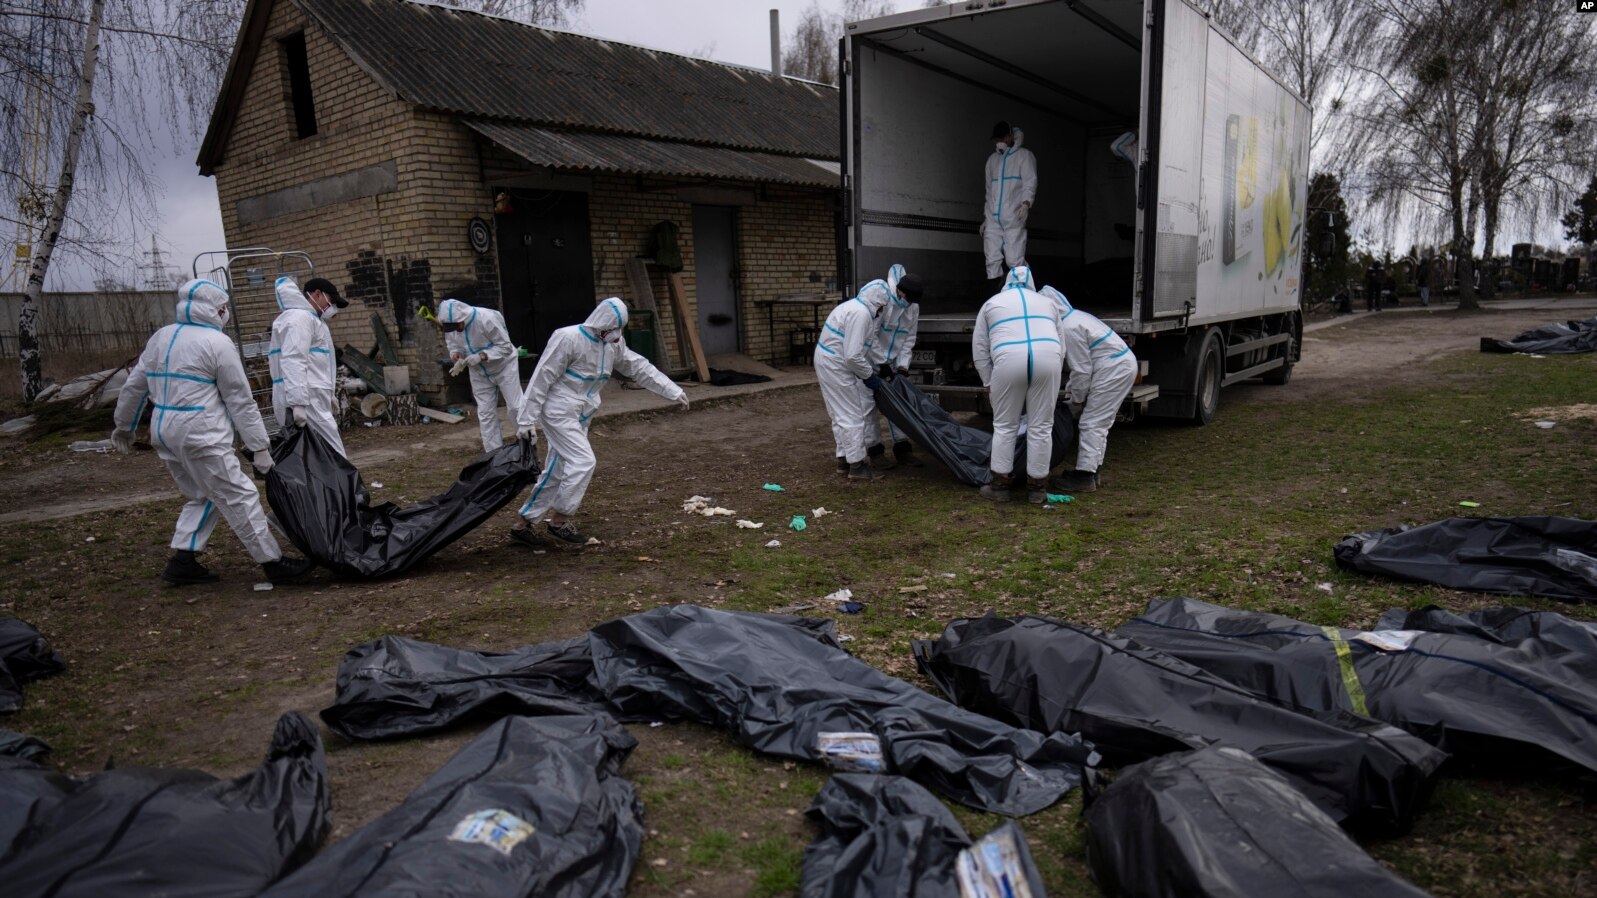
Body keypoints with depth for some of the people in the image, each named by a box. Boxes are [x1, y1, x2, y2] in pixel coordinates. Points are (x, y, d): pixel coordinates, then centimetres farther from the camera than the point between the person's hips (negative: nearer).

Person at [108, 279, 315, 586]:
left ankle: (182, 561, 16)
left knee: (203, 497, 19)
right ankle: (273, 562, 0)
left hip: (163, 432, 8)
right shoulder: (217, 343, -10)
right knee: (239, 497, -3)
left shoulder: (160, 337, 13)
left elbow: (134, 385, 20)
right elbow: (240, 401, -9)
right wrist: (259, 447, -6)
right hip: (200, 436, -8)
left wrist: (124, 425, 33)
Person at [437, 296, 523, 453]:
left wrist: (482, 356, -37)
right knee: (485, 413, 5)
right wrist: (456, 353, -20)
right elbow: (452, 344, 3)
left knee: (515, 407, -6)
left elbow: (505, 346, -26)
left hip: (503, 366, -5)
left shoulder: (487, 318, -32)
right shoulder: (449, 325, -15)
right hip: (479, 373, 5)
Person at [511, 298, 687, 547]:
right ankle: (560, 520, 0)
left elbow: (639, 367, 13)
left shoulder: (613, 344, 6)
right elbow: (541, 379, -17)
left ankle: (524, 524, 18)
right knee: (583, 462, -15)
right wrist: (526, 419, -17)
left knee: (557, 473, 9)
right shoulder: (568, 339, -17)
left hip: (579, 417, 8)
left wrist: (673, 391, 8)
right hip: (559, 412, -8)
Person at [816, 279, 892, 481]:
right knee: (851, 415, -3)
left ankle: (844, 460, 24)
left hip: (834, 363, 10)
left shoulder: (856, 307, 13)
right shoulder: (860, 314, -20)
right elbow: (853, 355, -25)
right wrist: (868, 375, -11)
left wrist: (870, 370, 18)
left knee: (844, 415, 16)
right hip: (835, 366, -10)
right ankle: (856, 466, 4)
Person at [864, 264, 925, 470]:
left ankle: (902, 449, 16)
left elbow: (909, 339, 5)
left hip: (892, 362, 6)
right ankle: (875, 451, 5)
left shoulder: (913, 307, 0)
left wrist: (902, 366, -7)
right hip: (870, 360, -6)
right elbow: (870, 336, -21)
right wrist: (881, 364, -21)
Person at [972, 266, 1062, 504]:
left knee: (1005, 426, 11)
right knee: (1041, 427, 10)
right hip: (1047, 358, 2)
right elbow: (1060, 345, 28)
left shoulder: (992, 303, 24)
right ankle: (1037, 488, 17)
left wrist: (989, 382, 24)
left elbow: (980, 349, 19)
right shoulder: (1046, 302, 30)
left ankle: (999, 486, 16)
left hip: (1008, 361, -1)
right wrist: (1052, 383, 32)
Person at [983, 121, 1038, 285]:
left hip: (1013, 217, -5)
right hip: (993, 218, 5)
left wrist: (1026, 203, -24)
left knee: (1014, 260, -14)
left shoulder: (1024, 155, 7)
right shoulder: (992, 159, 23)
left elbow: (1030, 182, -6)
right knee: (992, 260, -4)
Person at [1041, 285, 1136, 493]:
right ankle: (1089, 470, 22)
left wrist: (1075, 400, -5)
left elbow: (1081, 370, -16)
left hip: (1113, 369, -10)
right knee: (1097, 422, 16)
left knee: (1091, 423, -7)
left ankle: (1085, 476, -5)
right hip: (1122, 364, 10)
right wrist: (1069, 392, 16)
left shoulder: (1068, 328, -19)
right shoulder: (1074, 317, 13)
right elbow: (1079, 365, 18)